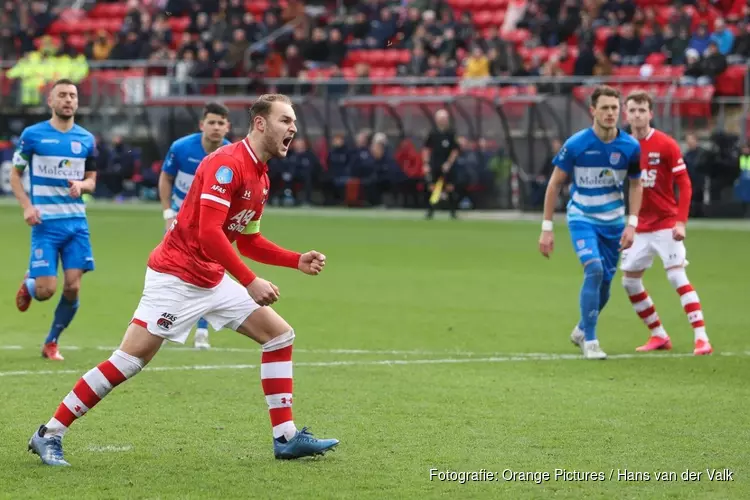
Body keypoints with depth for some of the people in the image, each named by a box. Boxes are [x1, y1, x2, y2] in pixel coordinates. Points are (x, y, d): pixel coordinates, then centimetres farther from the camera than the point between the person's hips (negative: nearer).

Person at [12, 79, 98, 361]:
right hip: (45, 222, -3)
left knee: (72, 288, -5)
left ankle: (51, 343, 15)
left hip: (76, 221, 3)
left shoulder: (86, 139, 8)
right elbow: (15, 175, 5)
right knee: (46, 290, -10)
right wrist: (27, 206, -10)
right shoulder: (32, 135, -2)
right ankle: (29, 284, 28)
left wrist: (82, 185, -8)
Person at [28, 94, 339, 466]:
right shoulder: (226, 163, -18)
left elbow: (248, 242, 21)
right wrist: (251, 282, -26)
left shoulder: (260, 177, 12)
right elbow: (209, 232, -27)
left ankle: (286, 438, 6)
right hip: (175, 277, -10)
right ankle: (49, 434, -3)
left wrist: (297, 261, 10)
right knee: (130, 360, -12)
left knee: (280, 335, 4)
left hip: (213, 281, 10)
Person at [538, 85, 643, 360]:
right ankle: (589, 341, -11)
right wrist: (546, 228, -7)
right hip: (582, 217, -3)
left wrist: (632, 224, -4)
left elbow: (636, 184, 6)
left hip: (613, 221, 3)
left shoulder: (630, 147, -10)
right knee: (594, 269, -24)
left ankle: (581, 330, 38)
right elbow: (555, 183, -6)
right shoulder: (575, 145, -17)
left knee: (604, 284, 8)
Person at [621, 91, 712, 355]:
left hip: (666, 224, -6)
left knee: (677, 277, -15)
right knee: (630, 281, 5)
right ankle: (659, 335, 18)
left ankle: (701, 338, -16)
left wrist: (681, 222, -19)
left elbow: (685, 185, -10)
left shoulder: (666, 145, -10)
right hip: (639, 227, 6)